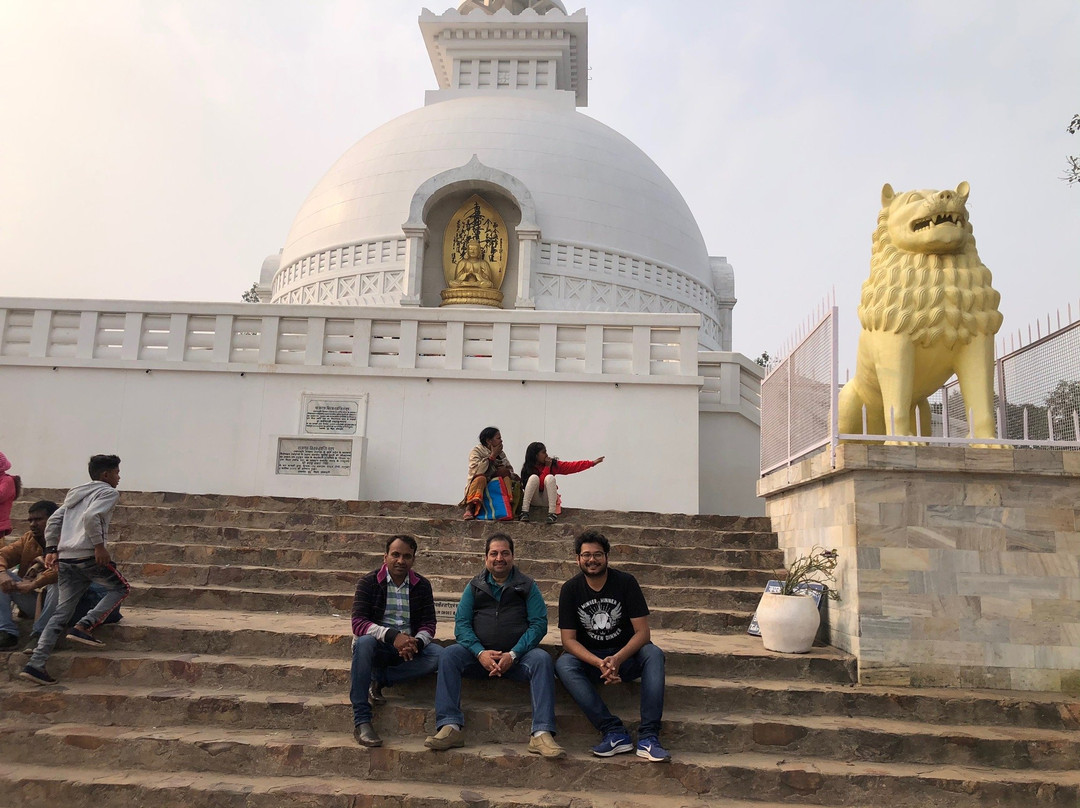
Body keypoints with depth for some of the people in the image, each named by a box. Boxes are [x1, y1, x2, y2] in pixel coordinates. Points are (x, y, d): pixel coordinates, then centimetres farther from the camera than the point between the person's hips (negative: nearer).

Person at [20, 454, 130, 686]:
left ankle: (35, 665, 0)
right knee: (119, 588, 12)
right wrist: (99, 545, -15)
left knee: (62, 612, 8)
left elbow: (53, 521, 20)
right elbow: (91, 517, -18)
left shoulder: (76, 493, 25)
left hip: (65, 558, 8)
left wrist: (51, 549, 18)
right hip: (88, 556, -8)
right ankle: (83, 627, -6)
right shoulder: (107, 492, 0)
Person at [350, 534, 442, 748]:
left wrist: (416, 642, -24)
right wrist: (392, 636, -32)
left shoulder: (422, 585, 5)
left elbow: (429, 624, 0)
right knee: (364, 642, -36)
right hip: (378, 646, -3)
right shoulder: (368, 583, -4)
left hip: (409, 647, 3)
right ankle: (361, 720, -31)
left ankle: (378, 680, -16)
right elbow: (358, 623, -16)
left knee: (439, 655, -25)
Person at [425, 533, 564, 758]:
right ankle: (450, 727, -30)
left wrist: (513, 654, -16)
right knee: (449, 655, -25)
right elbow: (461, 623, 3)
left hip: (517, 656, -1)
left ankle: (542, 733, -35)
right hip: (479, 656, 1)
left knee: (542, 658, -30)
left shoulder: (527, 586, 9)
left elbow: (538, 624, -2)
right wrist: (480, 652, -16)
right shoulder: (474, 587, 13)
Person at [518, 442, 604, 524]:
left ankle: (552, 514, -34)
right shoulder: (528, 468, -9)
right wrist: (547, 467, -17)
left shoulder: (552, 464, 1)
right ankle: (524, 512, -32)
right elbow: (539, 485, -20)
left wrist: (592, 463, -10)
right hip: (533, 499, -2)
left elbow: (572, 466, -4)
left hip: (548, 500, 2)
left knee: (550, 477, -25)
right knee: (534, 477, -27)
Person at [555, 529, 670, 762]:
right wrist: (599, 663, -27)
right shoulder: (570, 589, -5)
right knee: (563, 664, -30)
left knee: (654, 654, -29)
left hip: (626, 657, 0)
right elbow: (569, 640, -10)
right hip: (588, 658, 0)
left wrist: (617, 659, -29)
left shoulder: (626, 582, -7)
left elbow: (642, 631, -11)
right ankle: (615, 732, -31)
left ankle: (648, 737, -32)